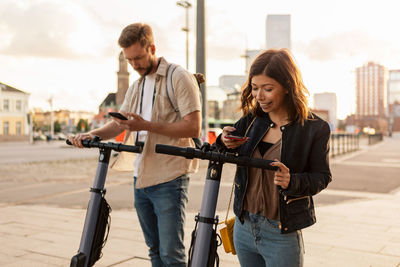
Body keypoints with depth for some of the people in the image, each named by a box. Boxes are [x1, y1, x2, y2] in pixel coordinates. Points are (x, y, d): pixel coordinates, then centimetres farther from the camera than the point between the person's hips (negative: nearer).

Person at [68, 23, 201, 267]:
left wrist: (146, 125, -24)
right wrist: (93, 134, -4)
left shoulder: (179, 78, -8)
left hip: (169, 180, -7)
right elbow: (118, 124, 16)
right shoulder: (136, 86, 17)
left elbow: (193, 128, -16)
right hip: (141, 178, 8)